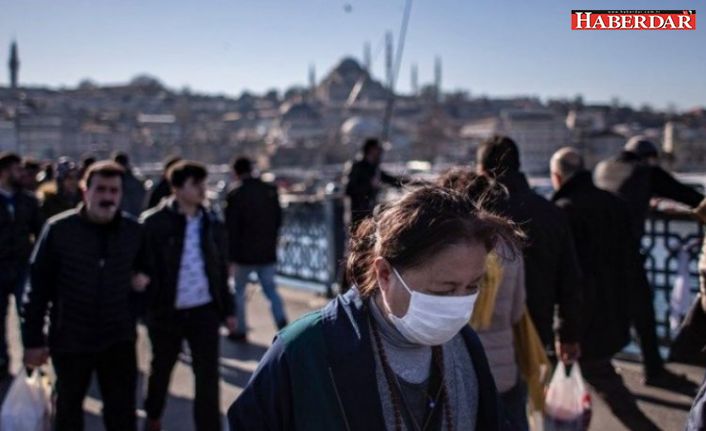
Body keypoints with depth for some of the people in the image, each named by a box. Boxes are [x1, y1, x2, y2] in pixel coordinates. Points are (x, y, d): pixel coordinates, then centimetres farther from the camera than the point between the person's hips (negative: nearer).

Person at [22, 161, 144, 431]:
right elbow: (38, 286, -9)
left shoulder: (134, 231, -3)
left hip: (119, 338, 2)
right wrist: (33, 339, -8)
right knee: (69, 408, 19)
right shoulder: (58, 229, -12)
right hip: (70, 339, -1)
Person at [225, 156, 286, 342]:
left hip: (244, 253, -3)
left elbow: (231, 229, -11)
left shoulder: (235, 195, -12)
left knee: (239, 290, 14)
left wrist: (230, 257, -5)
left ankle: (240, 330, 18)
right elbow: (278, 220, 9)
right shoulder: (270, 191, 1)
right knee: (271, 290, 11)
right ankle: (282, 321, -7)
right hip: (268, 252, 4)